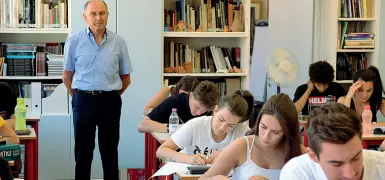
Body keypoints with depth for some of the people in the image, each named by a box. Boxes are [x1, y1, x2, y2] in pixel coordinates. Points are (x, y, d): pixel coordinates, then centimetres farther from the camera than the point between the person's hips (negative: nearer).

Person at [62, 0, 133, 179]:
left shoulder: (119, 42, 0)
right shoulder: (74, 40, -4)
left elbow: (126, 78, 8)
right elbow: (67, 75, 5)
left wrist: (110, 96, 11)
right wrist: (78, 97, 10)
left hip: (110, 101, 1)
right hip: (84, 100, -1)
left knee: (110, 149, 9)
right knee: (83, 149, 8)